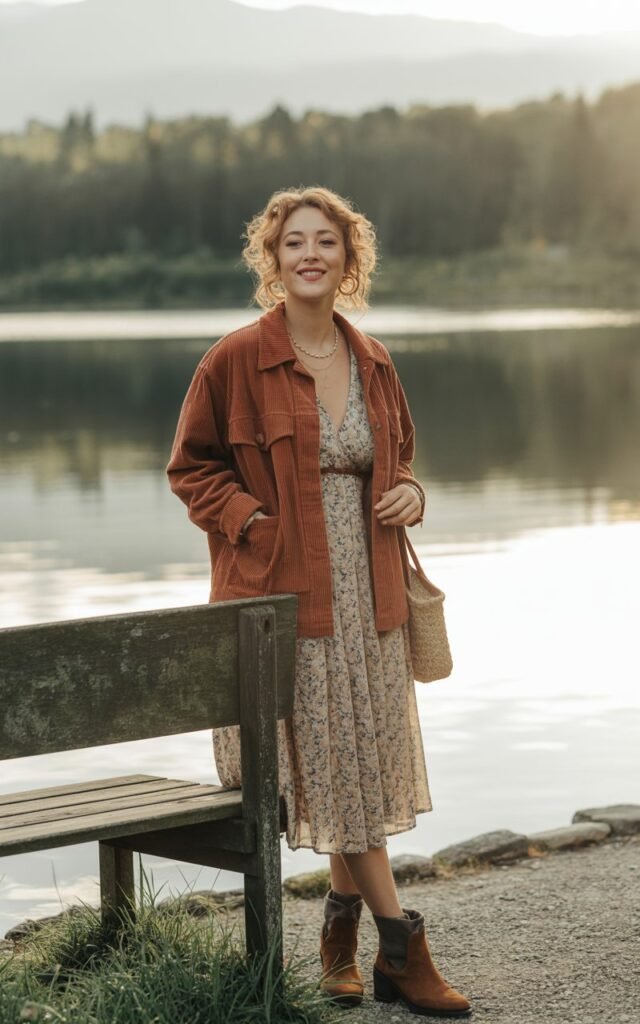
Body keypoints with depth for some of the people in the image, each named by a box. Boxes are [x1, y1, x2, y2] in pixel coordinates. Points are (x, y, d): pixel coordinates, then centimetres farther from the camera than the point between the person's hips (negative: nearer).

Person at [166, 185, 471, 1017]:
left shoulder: (373, 363, 9)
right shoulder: (236, 360, -7)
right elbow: (191, 466, -1)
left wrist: (410, 492, 2)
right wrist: (251, 521, -14)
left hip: (368, 597, 5)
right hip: (283, 598, -5)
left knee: (367, 768, 9)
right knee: (333, 774, -2)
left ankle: (342, 934, 27)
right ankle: (402, 952, 6)